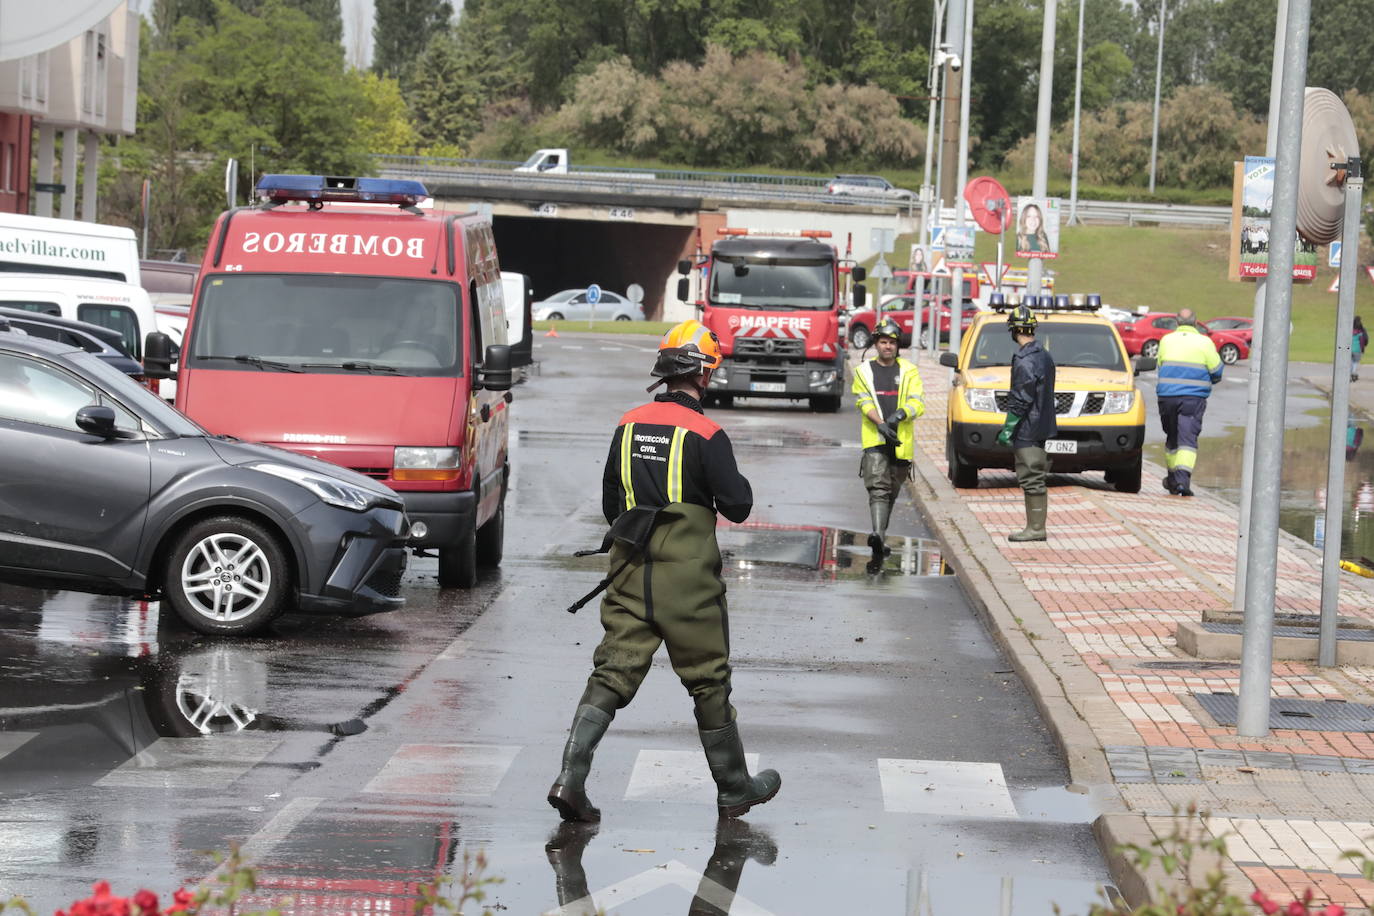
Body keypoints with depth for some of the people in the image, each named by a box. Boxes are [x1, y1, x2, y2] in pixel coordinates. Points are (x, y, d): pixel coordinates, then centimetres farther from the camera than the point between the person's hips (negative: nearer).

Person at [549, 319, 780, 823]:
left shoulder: (628, 426, 6)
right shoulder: (705, 435, -11)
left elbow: (610, 504, 13)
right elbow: (737, 505, -9)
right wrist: (737, 482, 12)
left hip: (630, 573, 4)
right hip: (688, 578, -4)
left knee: (612, 673, 3)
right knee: (709, 682, 8)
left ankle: (571, 778, -12)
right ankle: (734, 788, 21)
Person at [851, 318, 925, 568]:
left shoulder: (908, 371, 10)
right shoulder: (864, 371, 10)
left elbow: (918, 403, 0)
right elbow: (864, 402, -1)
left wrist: (901, 414, -21)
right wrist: (881, 424, -19)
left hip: (901, 442, 2)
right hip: (874, 441, -2)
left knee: (891, 492, 12)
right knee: (878, 489, -18)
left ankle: (881, 538, 27)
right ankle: (878, 538, -33)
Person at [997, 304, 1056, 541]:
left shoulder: (1025, 360, -18)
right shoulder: (1044, 356, 13)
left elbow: (1021, 400, -20)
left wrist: (1007, 429, -14)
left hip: (1027, 431, -10)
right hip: (1041, 428, 10)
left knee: (1031, 479, -6)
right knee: (1036, 480, 13)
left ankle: (1036, 528, -5)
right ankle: (1036, 527, 17)